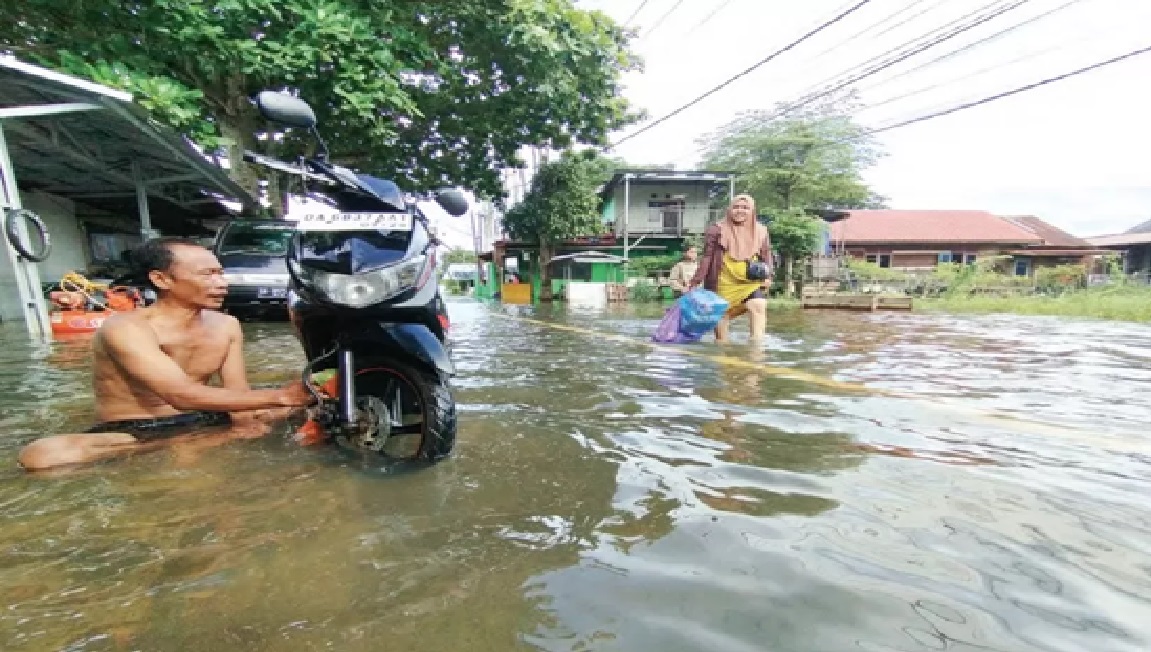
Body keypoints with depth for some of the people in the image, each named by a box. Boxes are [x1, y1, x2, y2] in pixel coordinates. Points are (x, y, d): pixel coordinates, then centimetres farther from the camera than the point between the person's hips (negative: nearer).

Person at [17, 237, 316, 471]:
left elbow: (236, 391, -3)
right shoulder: (125, 328, -20)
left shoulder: (226, 325, -1)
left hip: (202, 420, 4)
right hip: (129, 432, -3)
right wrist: (280, 395, -40)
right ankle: (214, 441, -25)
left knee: (304, 404, -7)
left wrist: (244, 425, -26)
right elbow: (182, 396, -34)